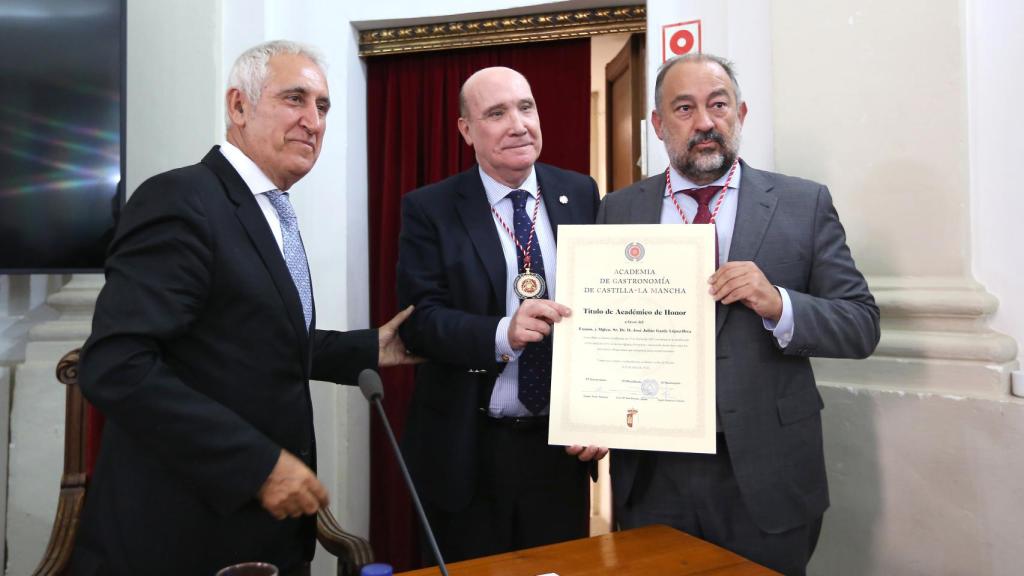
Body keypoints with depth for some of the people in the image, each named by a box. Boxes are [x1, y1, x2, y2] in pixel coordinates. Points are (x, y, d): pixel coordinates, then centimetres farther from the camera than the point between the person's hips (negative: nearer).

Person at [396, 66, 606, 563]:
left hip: (562, 445, 2)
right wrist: (503, 334, -30)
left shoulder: (581, 195, 2)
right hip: (466, 452, -2)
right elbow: (419, 318, -13)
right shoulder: (429, 209, -5)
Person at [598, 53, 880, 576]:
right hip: (649, 474, 1)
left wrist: (779, 305, -20)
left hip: (765, 476, -1)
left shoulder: (804, 204, -1)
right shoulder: (619, 210, 3)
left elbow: (861, 324, -2)